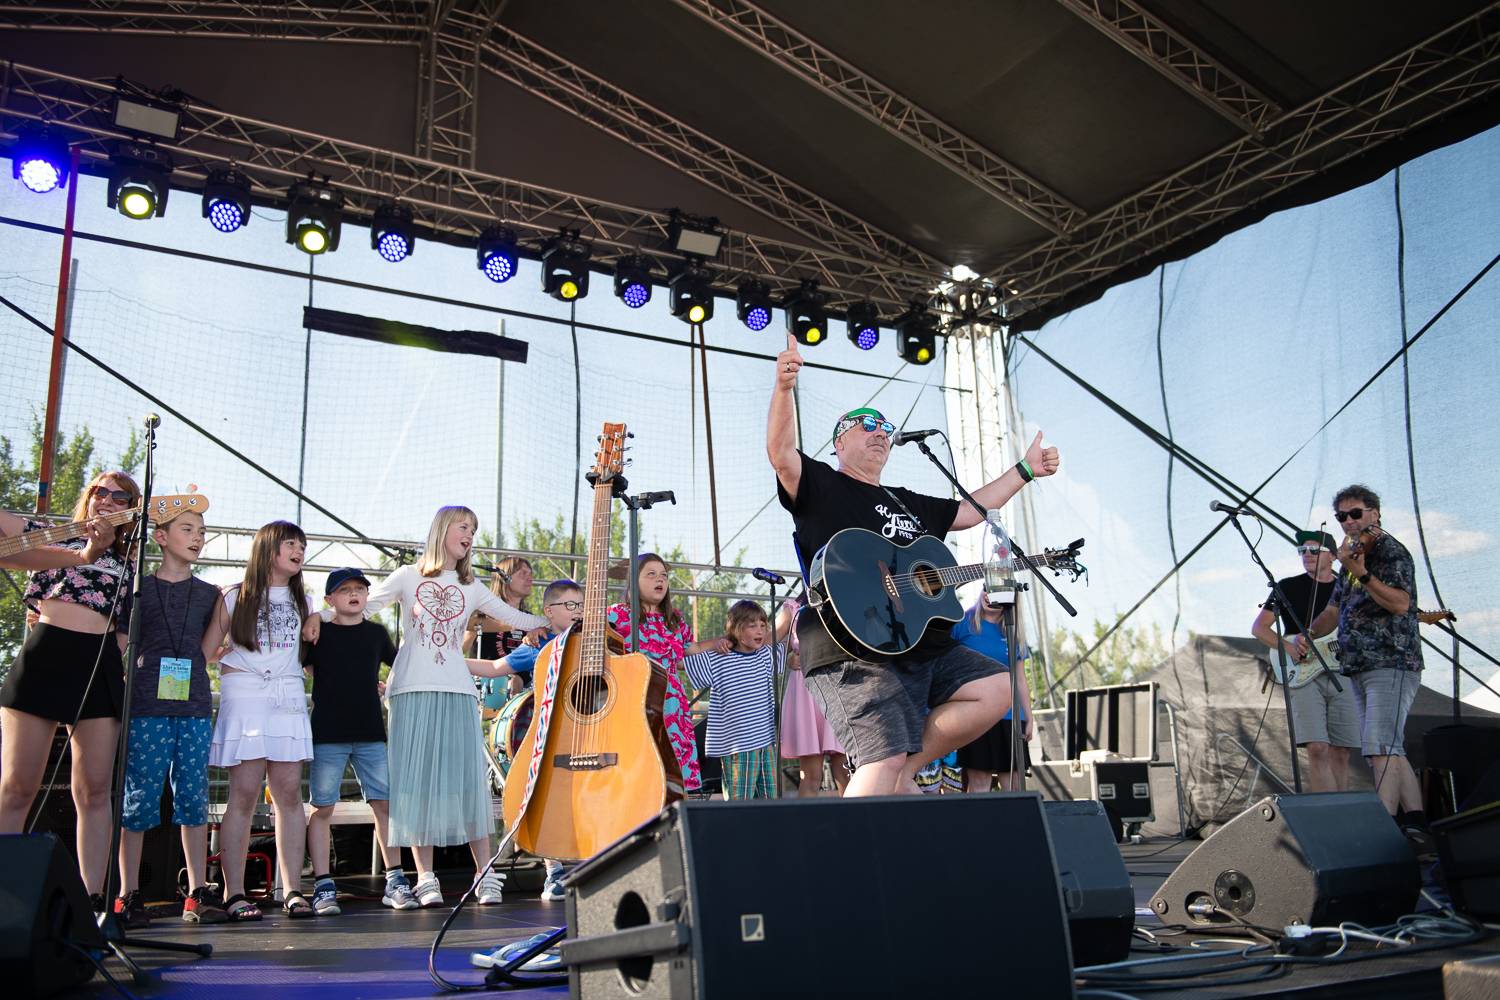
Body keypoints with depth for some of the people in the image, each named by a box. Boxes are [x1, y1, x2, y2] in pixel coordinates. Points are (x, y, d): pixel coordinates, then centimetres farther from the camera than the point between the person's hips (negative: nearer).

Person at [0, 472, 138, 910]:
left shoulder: (128, 563, 18)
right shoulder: (50, 533, 14)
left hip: (100, 667, 2)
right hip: (43, 656, -2)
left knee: (95, 791, 0)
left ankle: (92, 901, 2)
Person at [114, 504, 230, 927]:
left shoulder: (209, 594, 14)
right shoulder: (138, 588, 7)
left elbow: (205, 652, 9)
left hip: (194, 707, 3)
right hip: (146, 706, -2)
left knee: (194, 797, 3)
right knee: (139, 797, -2)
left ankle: (198, 893, 6)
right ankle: (129, 895, 5)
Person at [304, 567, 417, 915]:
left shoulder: (376, 632, 10)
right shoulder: (318, 633, 1)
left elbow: (401, 665, 25)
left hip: (371, 733, 2)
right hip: (327, 733, -2)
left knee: (385, 804, 1)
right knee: (322, 807, 0)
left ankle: (395, 881, 8)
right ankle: (323, 886, 8)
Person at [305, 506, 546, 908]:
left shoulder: (471, 588, 18)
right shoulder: (408, 577, 10)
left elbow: (513, 617, 19)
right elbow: (360, 606, 8)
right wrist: (319, 615, -6)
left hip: (457, 692, 2)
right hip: (413, 690, -2)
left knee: (468, 778, -3)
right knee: (417, 780, -3)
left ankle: (485, 874, 1)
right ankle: (425, 879, 3)